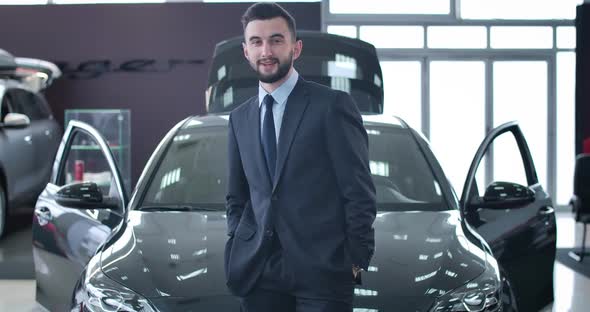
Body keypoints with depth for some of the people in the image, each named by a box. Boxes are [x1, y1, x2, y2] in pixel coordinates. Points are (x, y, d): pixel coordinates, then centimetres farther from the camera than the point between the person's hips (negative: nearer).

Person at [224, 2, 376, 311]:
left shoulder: (332, 105, -3)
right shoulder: (240, 118, 14)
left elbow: (359, 192, -5)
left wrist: (355, 261, -7)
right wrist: (238, 250, 7)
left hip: (322, 273, -4)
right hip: (258, 273, 5)